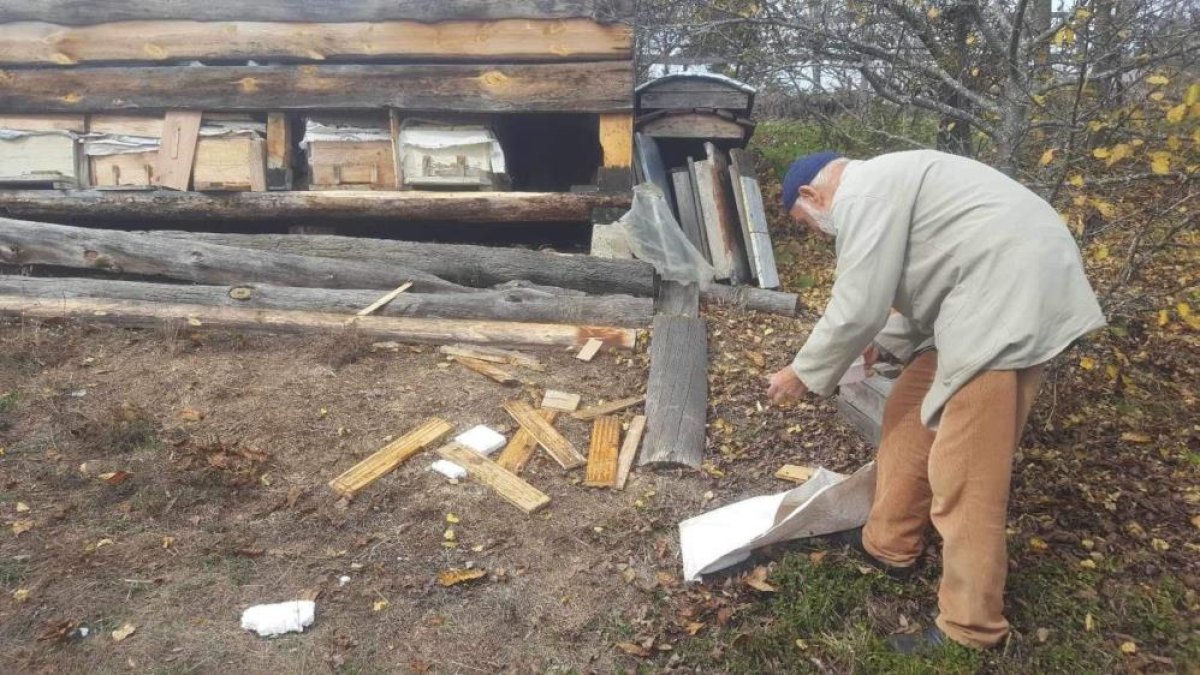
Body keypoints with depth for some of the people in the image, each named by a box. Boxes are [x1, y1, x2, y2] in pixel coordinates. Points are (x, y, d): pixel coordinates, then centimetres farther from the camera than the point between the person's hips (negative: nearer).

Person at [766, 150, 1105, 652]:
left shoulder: (862, 194, -10)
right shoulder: (880, 185, 23)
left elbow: (857, 309, -14)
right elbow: (912, 283, 33)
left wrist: (803, 374, 0)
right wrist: (884, 341, 45)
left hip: (1010, 297, -11)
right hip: (988, 294, 11)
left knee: (962, 474, -6)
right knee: (910, 409, 18)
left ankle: (969, 629, 6)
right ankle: (888, 544, 32)